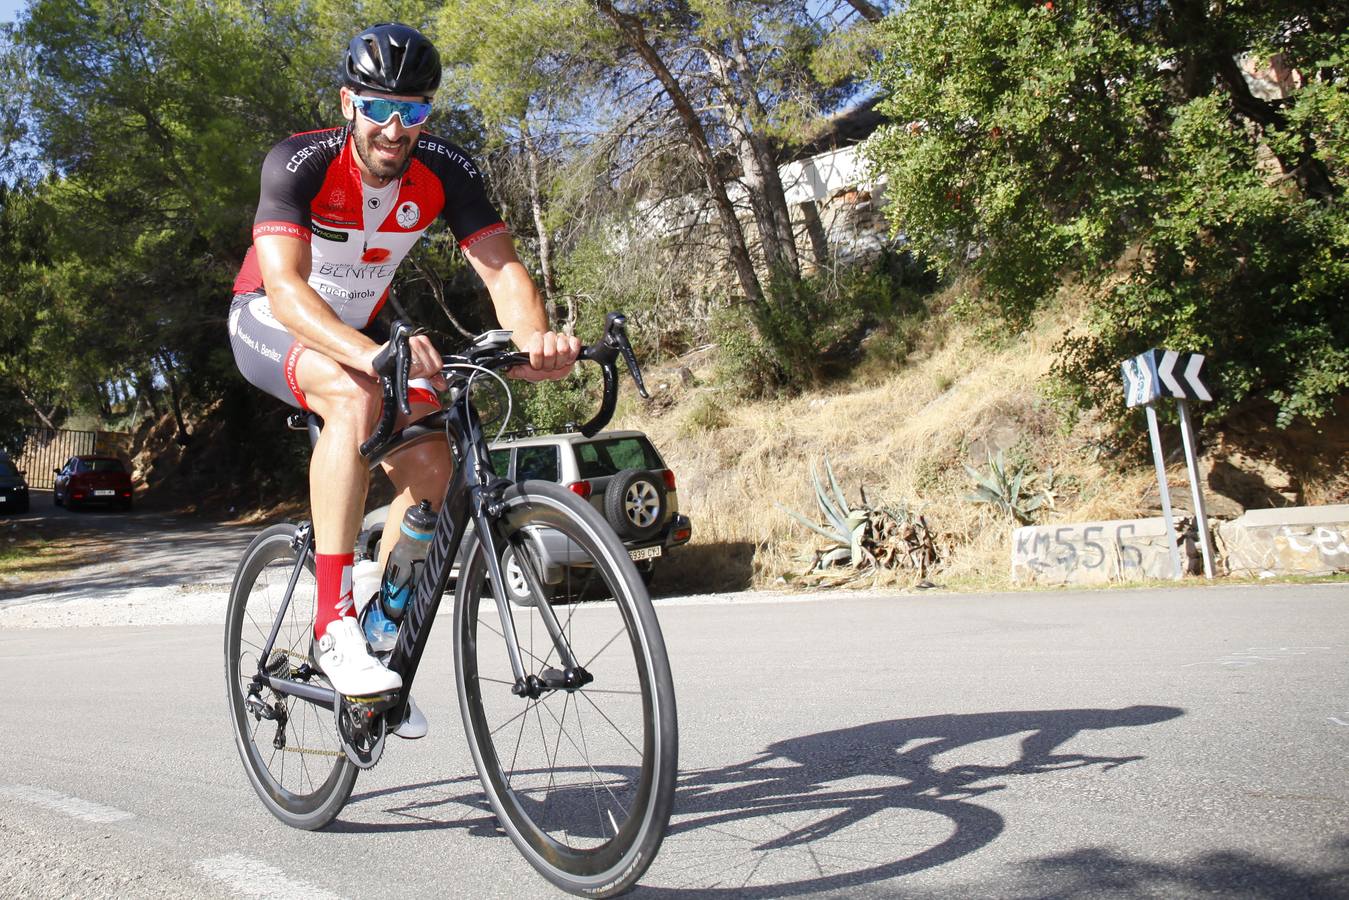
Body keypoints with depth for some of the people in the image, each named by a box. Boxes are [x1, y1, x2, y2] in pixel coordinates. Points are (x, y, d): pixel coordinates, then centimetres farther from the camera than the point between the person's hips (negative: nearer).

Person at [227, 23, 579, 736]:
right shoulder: (300, 163, -29)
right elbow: (285, 286, -42)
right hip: (271, 323, -4)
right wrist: (371, 354, -61)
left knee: (429, 460, -17)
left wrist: (534, 338, -51)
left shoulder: (445, 172, -18)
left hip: (356, 334, 5)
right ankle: (334, 624, -34)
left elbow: (502, 267, -28)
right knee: (357, 397, -37)